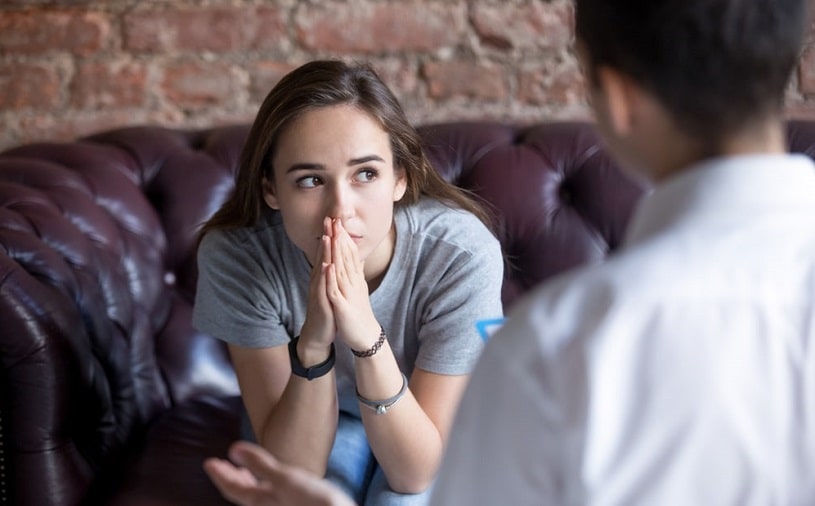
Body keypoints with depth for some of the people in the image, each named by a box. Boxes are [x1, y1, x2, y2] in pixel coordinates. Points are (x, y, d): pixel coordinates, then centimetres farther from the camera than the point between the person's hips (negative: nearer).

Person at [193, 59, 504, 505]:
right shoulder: (234, 254, -28)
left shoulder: (460, 252, -32)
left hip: (427, 422, 0)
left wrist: (368, 338, -43)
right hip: (302, 424, 1)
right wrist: (313, 343, -43)